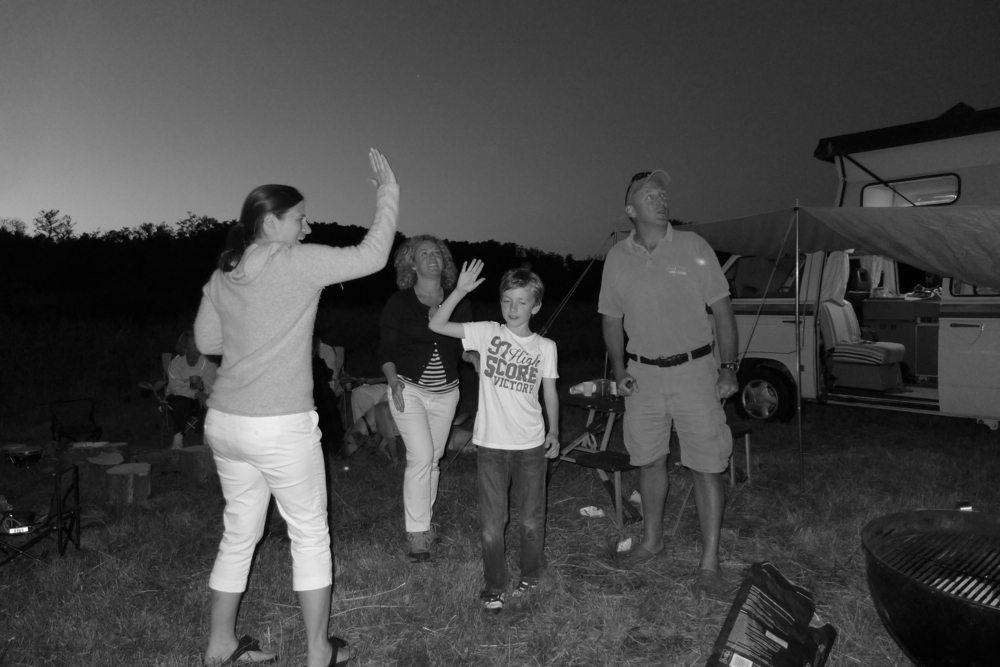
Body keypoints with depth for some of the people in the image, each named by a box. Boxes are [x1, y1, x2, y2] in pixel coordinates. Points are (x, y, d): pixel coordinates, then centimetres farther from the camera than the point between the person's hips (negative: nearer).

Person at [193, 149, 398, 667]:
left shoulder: (223, 276, 7)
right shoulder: (298, 263, -13)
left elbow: (206, 341, 17)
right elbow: (371, 256, -11)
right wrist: (388, 193, -1)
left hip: (225, 423, 7)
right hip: (281, 428, -7)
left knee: (239, 534, 21)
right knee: (310, 535, 11)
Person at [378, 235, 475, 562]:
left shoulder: (457, 303, 3)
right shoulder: (399, 303, -5)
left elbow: (465, 346, 7)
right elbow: (386, 349, -6)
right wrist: (393, 379, -20)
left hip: (445, 392, 4)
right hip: (409, 389, -4)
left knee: (432, 459, 12)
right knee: (421, 457, -13)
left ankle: (424, 522, 29)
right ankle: (416, 534, -3)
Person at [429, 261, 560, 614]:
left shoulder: (545, 347, 1)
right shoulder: (487, 334, -4)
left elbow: (550, 392, 9)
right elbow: (437, 325, -11)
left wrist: (554, 432, 2)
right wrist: (460, 290, -19)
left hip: (531, 445, 1)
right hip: (490, 443, -1)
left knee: (532, 518, 14)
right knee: (492, 521, 7)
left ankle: (530, 575, 37)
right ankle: (495, 586, 25)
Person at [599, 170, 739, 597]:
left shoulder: (693, 247, -5)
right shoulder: (617, 257, 3)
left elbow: (722, 309, -3)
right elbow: (611, 318, 11)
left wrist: (729, 367, -8)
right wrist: (619, 369, 0)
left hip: (694, 370, -3)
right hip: (643, 373, 3)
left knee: (706, 466, -2)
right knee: (648, 460, 13)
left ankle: (709, 562, 9)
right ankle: (652, 538, 33)